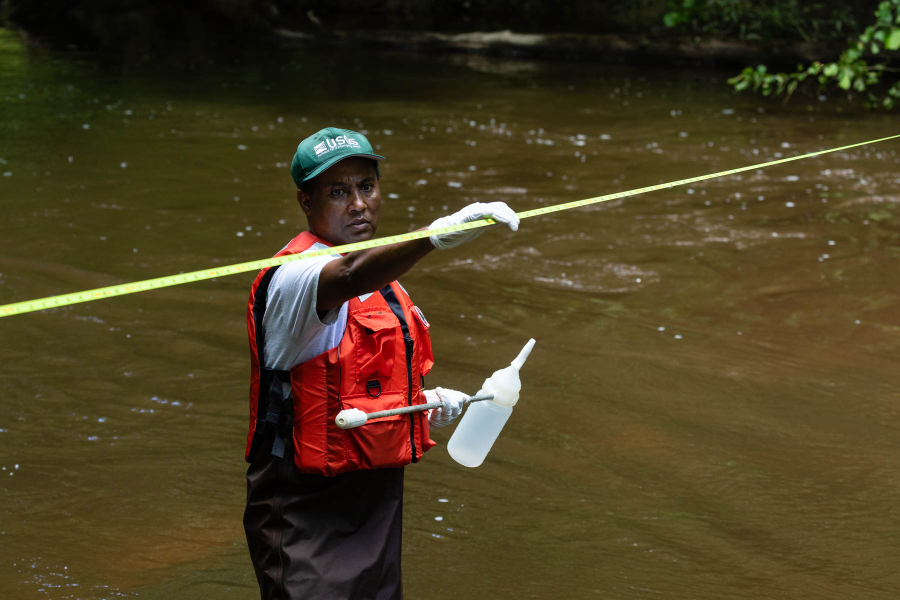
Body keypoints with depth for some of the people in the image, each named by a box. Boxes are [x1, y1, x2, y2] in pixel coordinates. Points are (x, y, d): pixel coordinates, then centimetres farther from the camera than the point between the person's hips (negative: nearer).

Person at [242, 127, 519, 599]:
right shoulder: (295, 277, -19)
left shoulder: (382, 276, 12)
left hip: (377, 503, 9)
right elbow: (351, 276, -43)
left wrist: (424, 400, 6)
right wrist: (437, 235, -58)